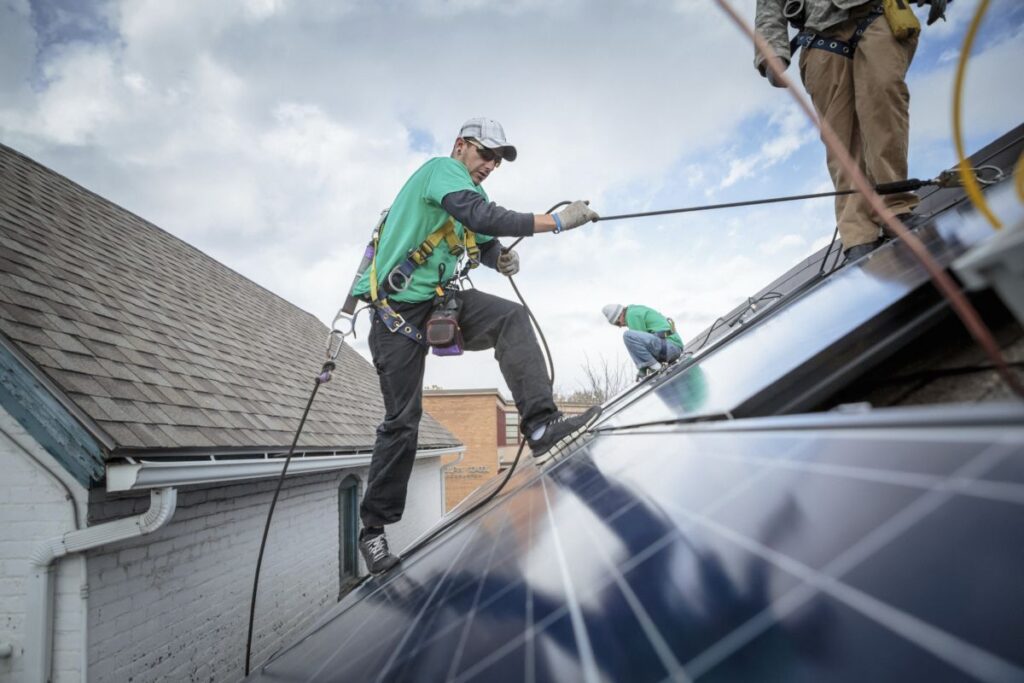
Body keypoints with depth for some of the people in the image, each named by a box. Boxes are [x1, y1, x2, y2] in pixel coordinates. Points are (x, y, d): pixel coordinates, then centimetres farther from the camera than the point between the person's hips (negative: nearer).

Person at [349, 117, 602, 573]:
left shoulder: (468, 190, 18)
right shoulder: (442, 168, -10)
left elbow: (483, 241, 21)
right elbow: (481, 216, -29)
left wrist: (501, 258, -4)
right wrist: (556, 221, -31)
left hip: (441, 300, 8)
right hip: (398, 308, -8)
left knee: (511, 318, -18)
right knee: (402, 420, -7)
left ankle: (541, 427, -29)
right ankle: (372, 530, 8)